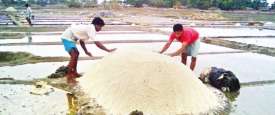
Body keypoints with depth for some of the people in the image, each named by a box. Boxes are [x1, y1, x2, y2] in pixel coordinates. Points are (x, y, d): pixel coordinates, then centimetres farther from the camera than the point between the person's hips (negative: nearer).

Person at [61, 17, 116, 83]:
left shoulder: (88, 28, 10)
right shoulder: (91, 29, -20)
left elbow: (81, 41, 21)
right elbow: (97, 43, -28)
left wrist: (86, 51, 21)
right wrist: (108, 50, -27)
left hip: (69, 38, 11)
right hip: (67, 37, -11)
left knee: (76, 53, 19)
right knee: (74, 56, -18)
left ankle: (74, 73, 31)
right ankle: (69, 77, -13)